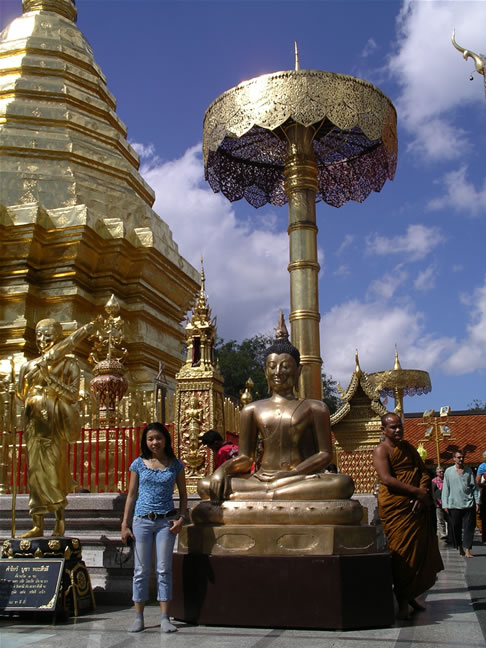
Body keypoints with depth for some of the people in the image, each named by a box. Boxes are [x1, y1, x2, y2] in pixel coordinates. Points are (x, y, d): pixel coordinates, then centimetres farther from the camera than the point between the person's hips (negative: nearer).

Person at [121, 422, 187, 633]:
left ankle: (164, 618, 7)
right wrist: (125, 525, 3)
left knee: (164, 569, 1)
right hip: (142, 520, 0)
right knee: (141, 570, 5)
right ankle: (138, 617, 13)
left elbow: (183, 494, 10)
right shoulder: (139, 464, 3)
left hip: (166, 521, 0)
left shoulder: (175, 465, 3)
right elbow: (131, 495, 7)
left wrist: (181, 517, -5)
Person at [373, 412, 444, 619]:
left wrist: (423, 494, -6)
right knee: (401, 553, -5)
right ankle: (402, 602, 4)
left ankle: (410, 596, 21)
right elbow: (386, 479, -17)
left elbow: (423, 472, 13)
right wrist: (417, 491, -18)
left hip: (417, 506, 6)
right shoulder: (381, 451, -5)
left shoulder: (408, 448, 17)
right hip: (394, 507, -6)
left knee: (420, 550, 7)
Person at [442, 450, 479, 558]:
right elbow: (445, 488, 5)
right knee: (456, 528, 4)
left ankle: (467, 550, -3)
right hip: (454, 505, -1)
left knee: (469, 528, -4)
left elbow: (474, 487, 10)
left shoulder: (469, 471, 8)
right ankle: (460, 547, 21)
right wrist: (445, 504, 0)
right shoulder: (448, 471, 5)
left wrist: (477, 502, 3)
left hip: (469, 504, 1)